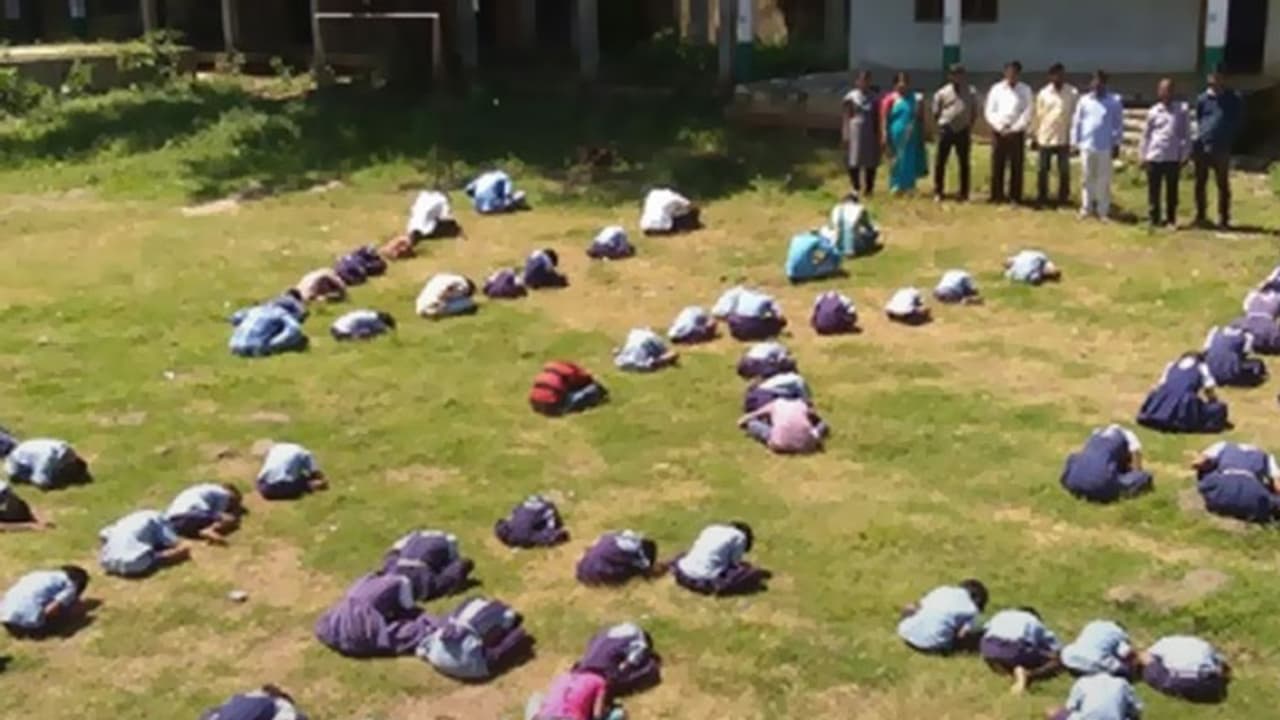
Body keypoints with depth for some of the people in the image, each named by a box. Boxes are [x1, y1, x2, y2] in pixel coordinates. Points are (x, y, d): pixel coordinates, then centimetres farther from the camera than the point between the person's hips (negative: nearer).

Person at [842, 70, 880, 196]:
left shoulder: (873, 97, 8)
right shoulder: (851, 96, -1)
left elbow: (876, 117, 9)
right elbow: (846, 116, -2)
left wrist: (878, 134, 5)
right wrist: (846, 134, -8)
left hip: (870, 132, 3)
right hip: (855, 131, -3)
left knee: (871, 161, 2)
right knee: (854, 161, -1)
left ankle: (869, 188, 11)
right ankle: (856, 188, 9)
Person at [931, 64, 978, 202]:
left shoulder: (971, 93, 5)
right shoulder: (942, 93, 0)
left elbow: (974, 113, 12)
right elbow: (936, 113, 8)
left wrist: (970, 128, 8)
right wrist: (941, 127, 5)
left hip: (963, 131, 1)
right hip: (946, 130, -1)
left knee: (964, 163, 5)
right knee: (941, 162, 1)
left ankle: (964, 194, 13)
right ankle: (938, 192, 11)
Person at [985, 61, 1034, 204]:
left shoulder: (1025, 90, 3)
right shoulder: (996, 89, 5)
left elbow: (1028, 112, -2)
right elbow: (990, 112, 2)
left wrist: (1014, 128, -11)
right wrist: (1000, 127, -10)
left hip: (1017, 133, -1)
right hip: (999, 132, 1)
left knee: (1017, 166, -1)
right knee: (998, 165, 2)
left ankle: (1015, 197, 3)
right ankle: (997, 196, 9)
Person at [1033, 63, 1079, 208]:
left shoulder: (1073, 93, -4)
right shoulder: (1043, 93, 1)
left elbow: (1076, 115, -1)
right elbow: (1037, 115, 5)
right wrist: (1034, 136, 5)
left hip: (1064, 138, -1)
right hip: (1045, 138, 1)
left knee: (1064, 171, 5)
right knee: (1042, 169, 6)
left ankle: (1063, 198, 14)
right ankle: (1042, 197, 16)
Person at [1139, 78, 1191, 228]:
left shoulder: (1181, 110, 3)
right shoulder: (1153, 112, 6)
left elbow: (1186, 134, 4)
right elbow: (1146, 135, 10)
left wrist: (1184, 155, -1)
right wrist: (1143, 155, 6)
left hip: (1173, 158, 0)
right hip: (1154, 157, 1)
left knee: (1172, 190, 6)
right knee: (1153, 190, 3)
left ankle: (1170, 219, 13)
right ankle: (1153, 218, 10)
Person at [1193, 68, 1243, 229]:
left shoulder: (1234, 99, 0)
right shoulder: (1202, 99, 5)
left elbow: (1239, 122, 5)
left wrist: (1230, 139, -1)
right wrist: (1199, 136, 2)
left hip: (1222, 149, -2)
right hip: (1201, 147, 2)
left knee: (1223, 185, 2)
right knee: (1200, 183, 9)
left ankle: (1223, 218, 7)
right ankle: (1201, 216, 20)